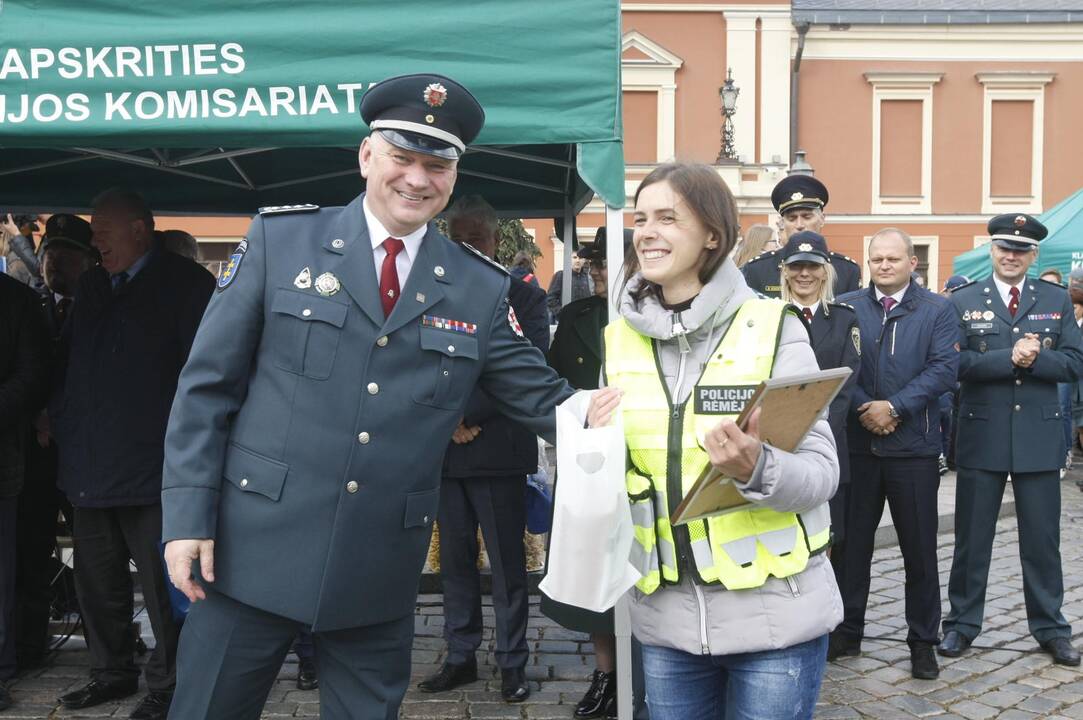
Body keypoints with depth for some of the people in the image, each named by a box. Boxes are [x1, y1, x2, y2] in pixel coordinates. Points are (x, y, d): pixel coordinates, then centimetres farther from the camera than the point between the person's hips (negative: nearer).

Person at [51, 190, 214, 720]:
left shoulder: (185, 283, -4)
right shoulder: (91, 285, 17)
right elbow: (66, 355, 23)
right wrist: (61, 419, 10)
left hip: (152, 462, -7)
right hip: (89, 465, 7)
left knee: (160, 579, 0)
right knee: (96, 578, 15)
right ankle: (112, 672, 30)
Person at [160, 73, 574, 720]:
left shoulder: (481, 289, 3)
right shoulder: (280, 240, -2)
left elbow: (540, 398, 8)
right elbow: (208, 386, -1)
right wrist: (188, 516, -6)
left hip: (379, 575, 2)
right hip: (254, 552, -1)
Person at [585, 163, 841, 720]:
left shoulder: (772, 327, -9)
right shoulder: (621, 338, 4)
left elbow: (822, 472, -10)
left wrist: (756, 469, -30)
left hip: (774, 611, -3)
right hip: (665, 615, 4)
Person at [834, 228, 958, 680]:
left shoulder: (936, 311, 3)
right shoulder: (846, 307, 6)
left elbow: (944, 370, -8)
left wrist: (895, 407, -15)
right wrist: (863, 409, -13)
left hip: (913, 445, -1)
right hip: (856, 442, 2)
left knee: (919, 548, 5)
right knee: (852, 540, 10)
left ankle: (922, 641, 18)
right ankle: (847, 632, 23)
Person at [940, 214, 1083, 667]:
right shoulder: (963, 301, 2)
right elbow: (955, 363, -11)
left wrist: (1034, 357, -17)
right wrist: (1011, 357, -20)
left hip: (1039, 437, 1)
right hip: (981, 436, -1)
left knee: (1042, 538, 8)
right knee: (971, 537, 8)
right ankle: (963, 623, 20)